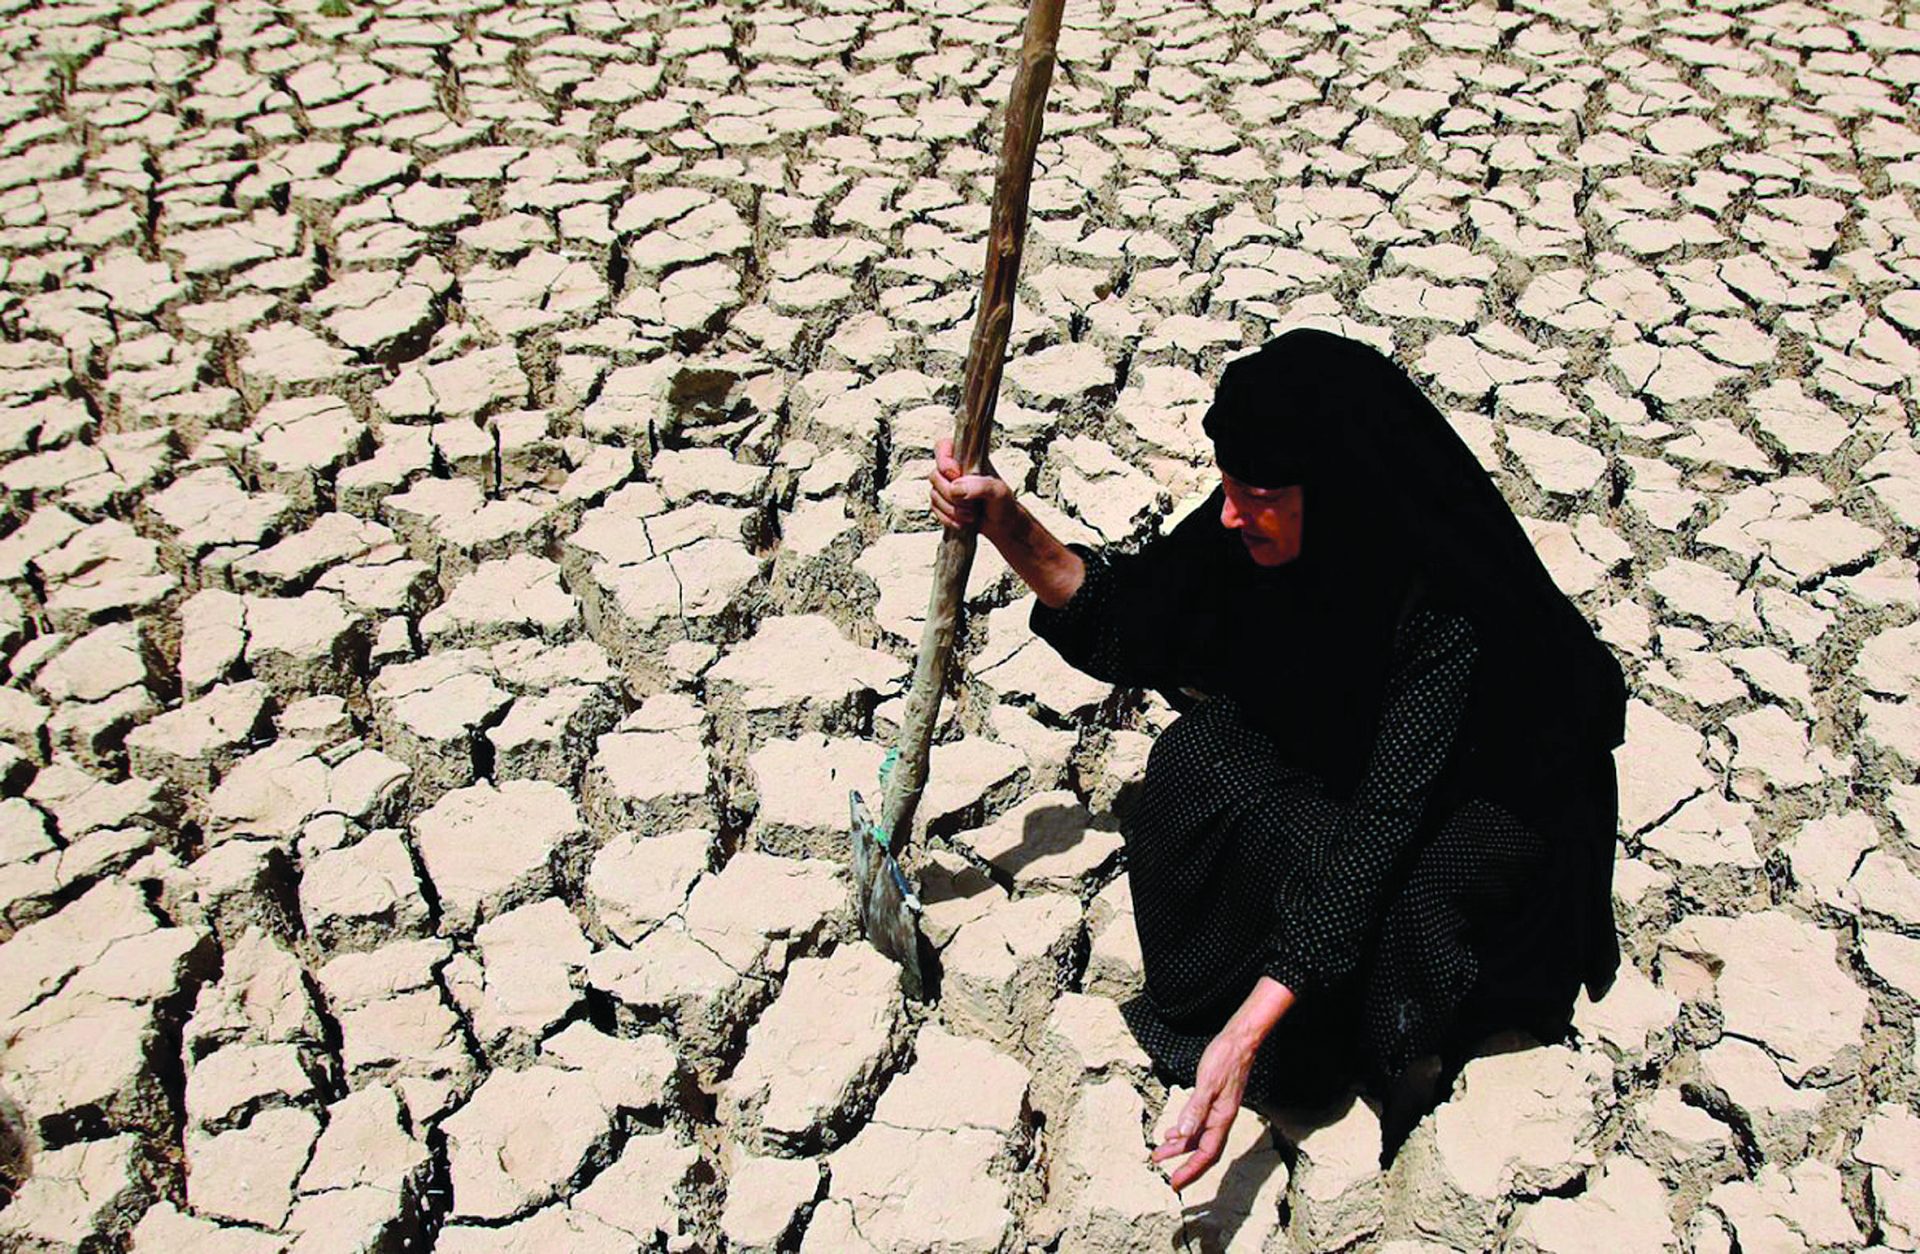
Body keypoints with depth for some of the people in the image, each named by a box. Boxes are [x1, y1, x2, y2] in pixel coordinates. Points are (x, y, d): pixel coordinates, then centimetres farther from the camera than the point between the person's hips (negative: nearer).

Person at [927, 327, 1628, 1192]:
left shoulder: (1450, 607, -39)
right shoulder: (1267, 527, -22)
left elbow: (1383, 821, -41)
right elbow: (1128, 614, -10)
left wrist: (1245, 1035, -46)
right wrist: (1005, 523, -28)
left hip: (1498, 793, -5)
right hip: (1351, 749, 5)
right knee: (1199, 759, -22)